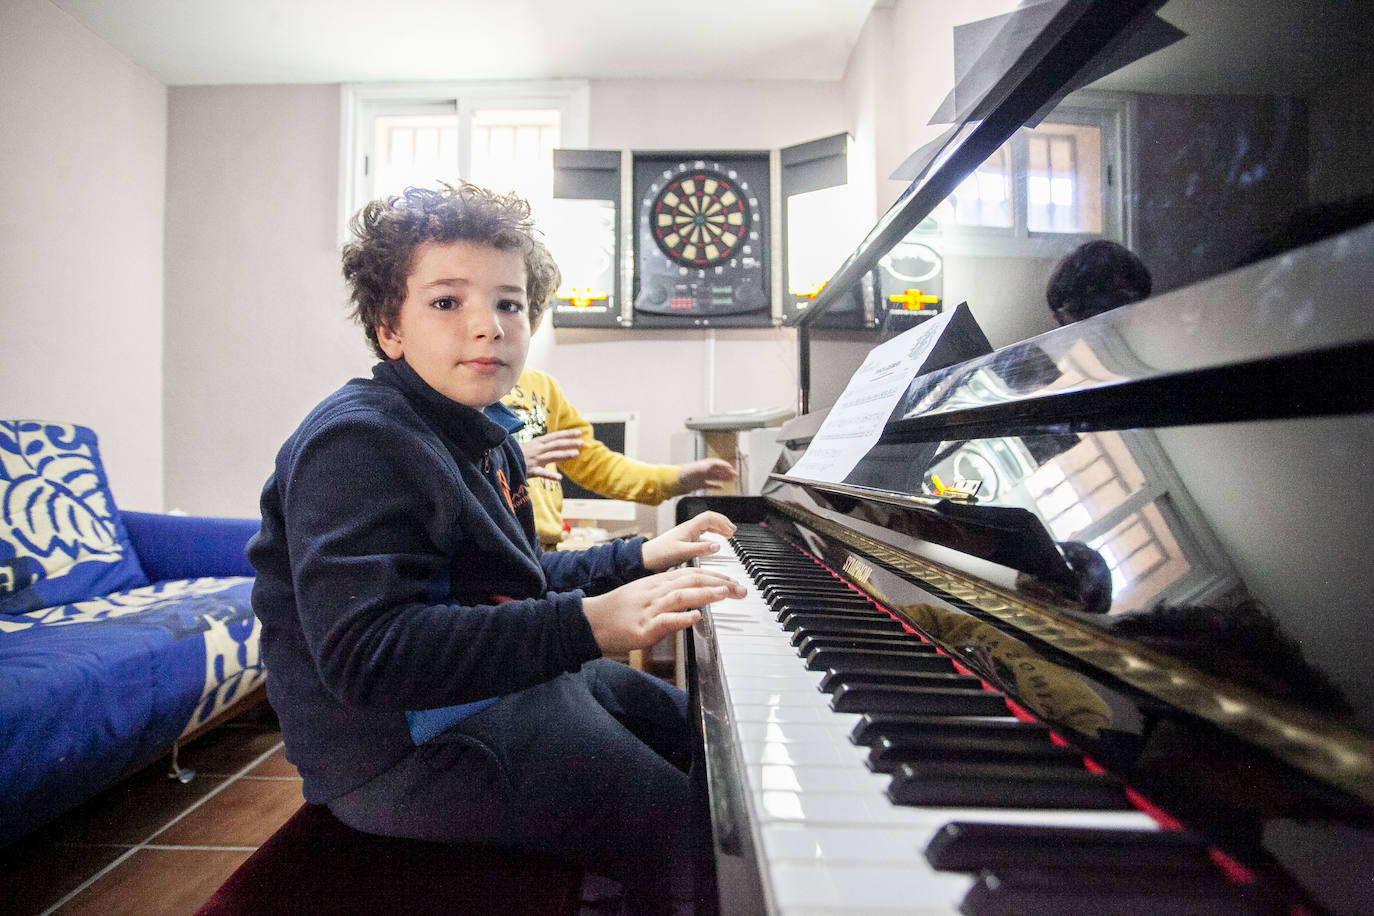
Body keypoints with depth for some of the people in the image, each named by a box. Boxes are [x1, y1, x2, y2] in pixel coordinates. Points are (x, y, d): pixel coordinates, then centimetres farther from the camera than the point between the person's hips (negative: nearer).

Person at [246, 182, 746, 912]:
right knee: (702, 833, -16)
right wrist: (589, 623, -36)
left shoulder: (483, 435, 12)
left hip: (511, 684, 10)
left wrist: (639, 559, 13)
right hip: (411, 748, -10)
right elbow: (365, 655, -30)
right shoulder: (356, 445, -20)